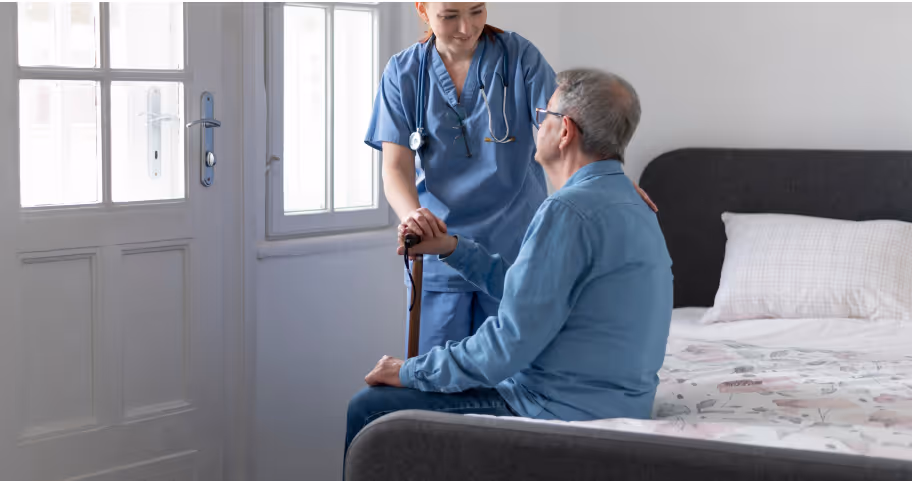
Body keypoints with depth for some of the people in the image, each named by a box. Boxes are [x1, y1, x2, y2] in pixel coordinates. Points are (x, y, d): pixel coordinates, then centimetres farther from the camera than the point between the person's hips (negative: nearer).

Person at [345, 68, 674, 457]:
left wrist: (411, 372, -9)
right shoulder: (633, 207, 13)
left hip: (556, 413, -11)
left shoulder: (569, 213, -21)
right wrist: (450, 248, 14)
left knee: (367, 410, -2)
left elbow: (508, 345, -23)